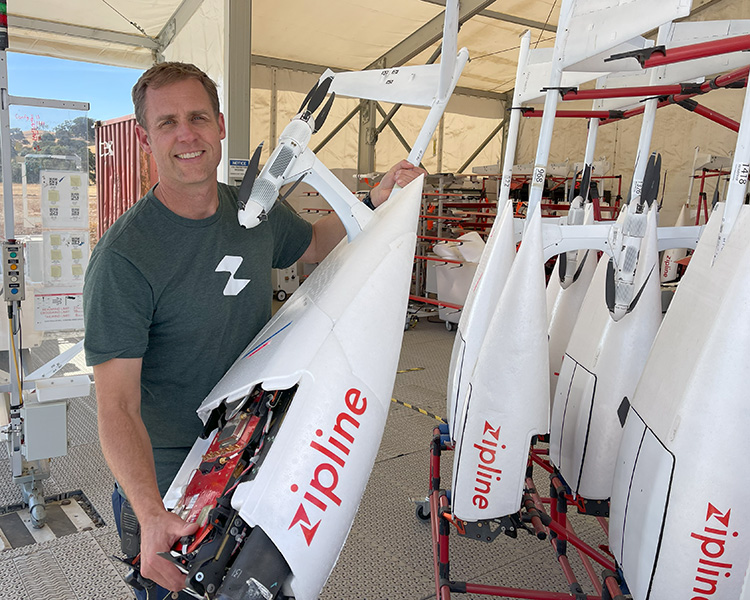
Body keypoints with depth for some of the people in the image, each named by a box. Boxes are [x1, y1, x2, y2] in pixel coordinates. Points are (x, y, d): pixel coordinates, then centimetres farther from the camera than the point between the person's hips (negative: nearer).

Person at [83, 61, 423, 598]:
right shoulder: (123, 257, -24)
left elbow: (314, 245, 17)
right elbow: (117, 405, -27)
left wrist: (375, 202, 3)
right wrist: (152, 516, -40)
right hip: (166, 476, -5)